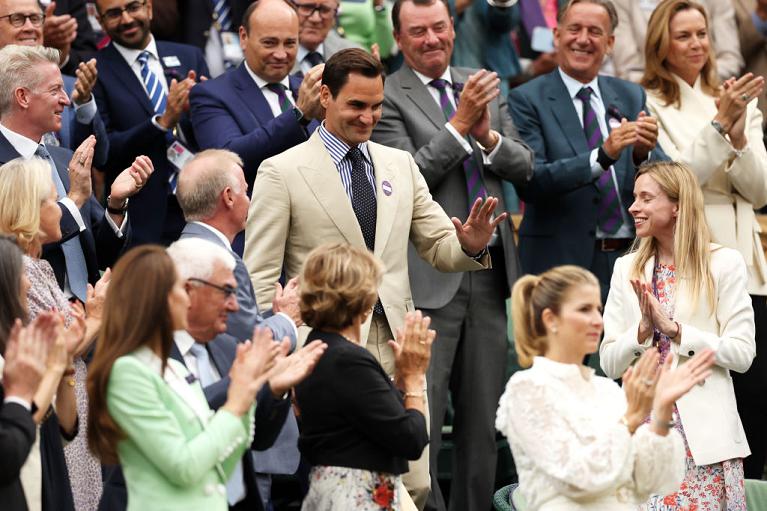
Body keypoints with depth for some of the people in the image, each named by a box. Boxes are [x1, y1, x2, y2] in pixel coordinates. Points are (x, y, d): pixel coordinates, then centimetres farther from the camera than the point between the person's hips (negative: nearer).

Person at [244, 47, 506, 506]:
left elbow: (439, 248, 14)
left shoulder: (401, 165, 13)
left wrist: (471, 246, -9)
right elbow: (259, 279, -2)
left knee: (415, 489, 2)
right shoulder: (282, 172, -1)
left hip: (396, 348, 4)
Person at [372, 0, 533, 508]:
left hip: (491, 272, 6)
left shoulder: (484, 86, 13)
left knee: (483, 417, 11)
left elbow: (524, 167, 10)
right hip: (430, 277, -6)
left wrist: (489, 136, -9)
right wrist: (460, 124, -18)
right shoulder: (388, 97, -5)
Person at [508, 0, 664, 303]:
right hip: (562, 263, -4)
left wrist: (645, 152, -16)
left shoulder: (632, 97, 11)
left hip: (630, 257, 4)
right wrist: (602, 155, -26)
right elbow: (529, 182, -15)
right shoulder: (528, 100, -3)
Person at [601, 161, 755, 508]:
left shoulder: (724, 264, -1)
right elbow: (609, 363, 7)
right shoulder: (627, 269, 11)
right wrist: (643, 330, -11)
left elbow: (742, 353, -6)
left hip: (704, 433, -3)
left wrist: (675, 330, -13)